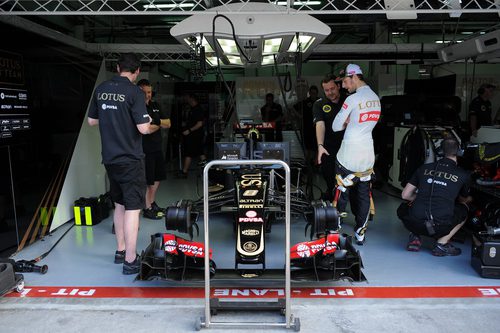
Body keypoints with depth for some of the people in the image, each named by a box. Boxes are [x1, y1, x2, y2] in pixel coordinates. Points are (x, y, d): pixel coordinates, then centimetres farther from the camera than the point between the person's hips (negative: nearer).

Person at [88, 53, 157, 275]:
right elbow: (143, 128, -18)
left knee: (119, 204, 19)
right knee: (132, 208, -1)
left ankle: (120, 251, 29)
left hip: (109, 158, 7)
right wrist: (154, 126, 3)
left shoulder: (101, 89, 7)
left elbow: (91, 120, 15)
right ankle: (130, 260, 3)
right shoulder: (134, 92, -13)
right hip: (130, 159, -7)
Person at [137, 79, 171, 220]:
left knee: (157, 178, 19)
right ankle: (147, 209, 15)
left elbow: (168, 123, 8)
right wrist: (159, 124, -13)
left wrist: (158, 121, -11)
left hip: (157, 148, 8)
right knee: (149, 181, 0)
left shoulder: (154, 105, 12)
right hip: (145, 150, -8)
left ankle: (152, 203, 37)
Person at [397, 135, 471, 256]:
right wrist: (470, 199, 54)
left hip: (414, 224, 2)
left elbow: (405, 195, 11)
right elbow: (464, 200, 29)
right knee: (463, 209, 26)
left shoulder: (424, 168, 10)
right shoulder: (463, 175, 8)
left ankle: (415, 237, 11)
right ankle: (442, 244, 13)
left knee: (402, 208, 33)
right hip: (440, 227, -1)